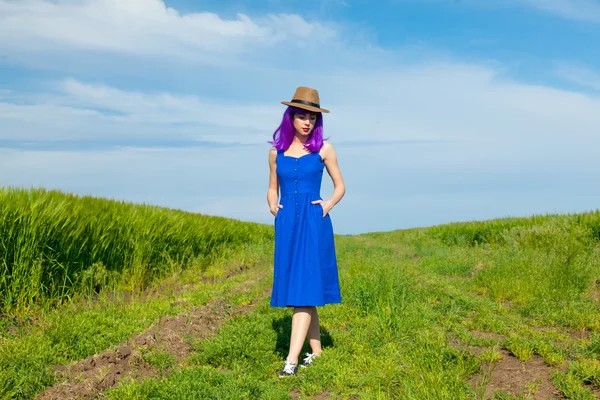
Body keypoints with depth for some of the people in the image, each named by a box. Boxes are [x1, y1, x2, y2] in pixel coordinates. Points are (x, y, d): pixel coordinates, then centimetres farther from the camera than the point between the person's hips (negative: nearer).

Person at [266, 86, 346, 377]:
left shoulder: (323, 149, 2)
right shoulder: (276, 151, 8)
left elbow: (340, 186, 10)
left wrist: (328, 205, -7)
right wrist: (273, 206, -1)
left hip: (313, 222, -3)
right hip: (286, 223, 4)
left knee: (304, 287, -10)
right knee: (295, 288, 7)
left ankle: (292, 359, -13)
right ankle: (316, 351, 20)